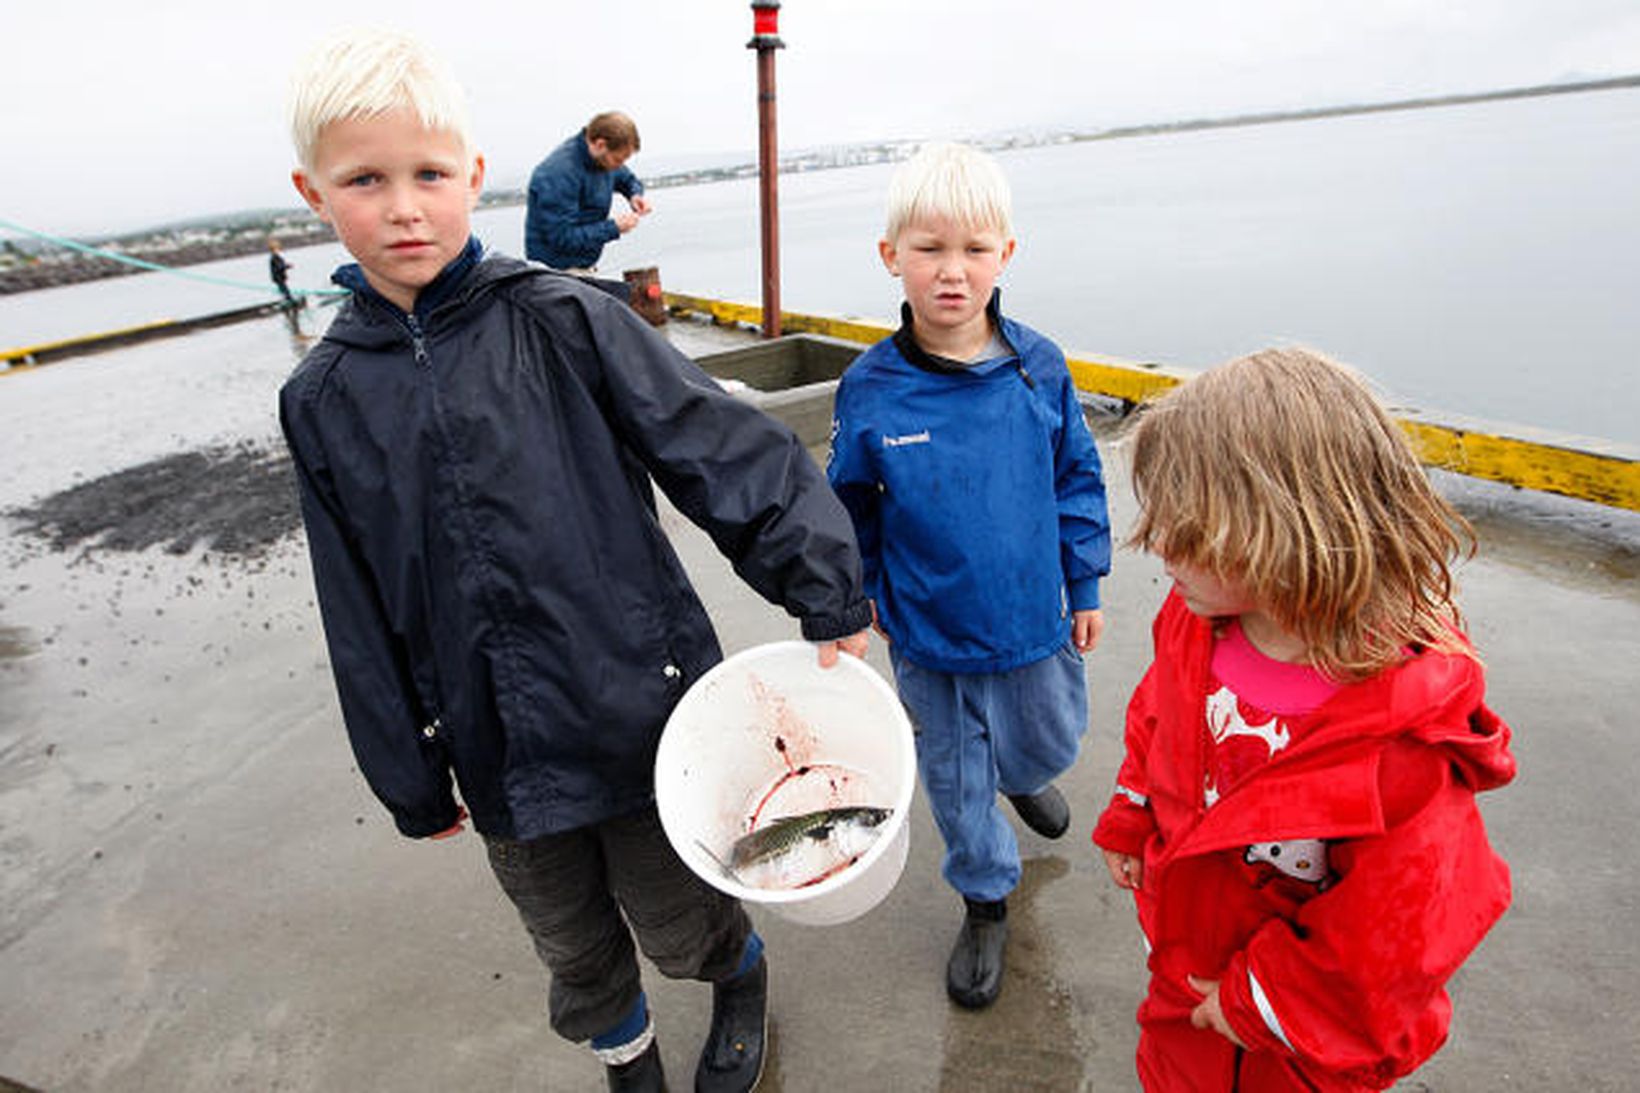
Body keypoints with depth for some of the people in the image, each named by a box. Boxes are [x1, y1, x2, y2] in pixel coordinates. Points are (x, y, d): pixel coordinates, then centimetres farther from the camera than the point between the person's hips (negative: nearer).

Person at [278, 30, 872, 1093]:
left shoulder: (564, 322, -10)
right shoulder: (324, 400, 1)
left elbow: (736, 455, -12)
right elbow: (364, 622, 6)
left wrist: (827, 595, -14)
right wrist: (412, 782, 11)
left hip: (647, 713, -3)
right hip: (501, 754, 4)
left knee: (682, 925, 17)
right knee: (574, 947, 23)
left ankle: (742, 975, 53)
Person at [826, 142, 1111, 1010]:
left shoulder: (1038, 368, -12)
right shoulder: (870, 388, -15)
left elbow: (1078, 478, 1)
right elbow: (849, 507, -1)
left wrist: (1084, 587, 4)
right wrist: (857, 601, 6)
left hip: (1033, 622, 2)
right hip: (928, 638, -1)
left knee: (1050, 744, 26)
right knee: (956, 781, 17)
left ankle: (1024, 776, 64)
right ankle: (986, 902, 44)